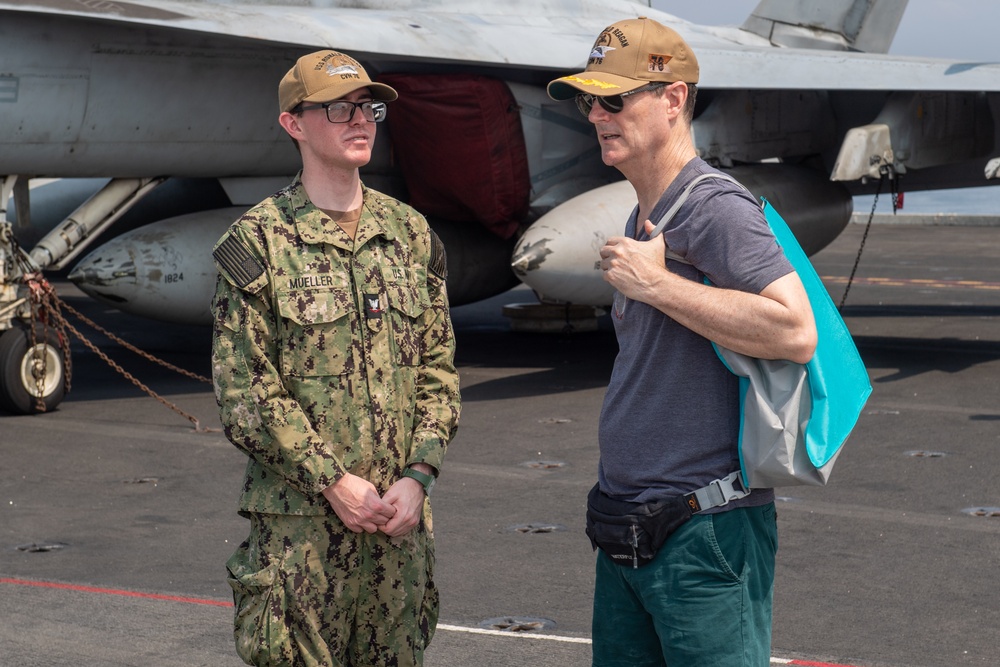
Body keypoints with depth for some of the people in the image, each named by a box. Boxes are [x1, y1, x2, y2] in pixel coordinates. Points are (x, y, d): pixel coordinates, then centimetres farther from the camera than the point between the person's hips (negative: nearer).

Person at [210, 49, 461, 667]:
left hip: (401, 514, 4)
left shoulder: (411, 233, 9)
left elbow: (438, 367, 8)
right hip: (299, 518, -4)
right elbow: (245, 387, -8)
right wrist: (333, 481, -13)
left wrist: (418, 476, -5)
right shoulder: (259, 242, -4)